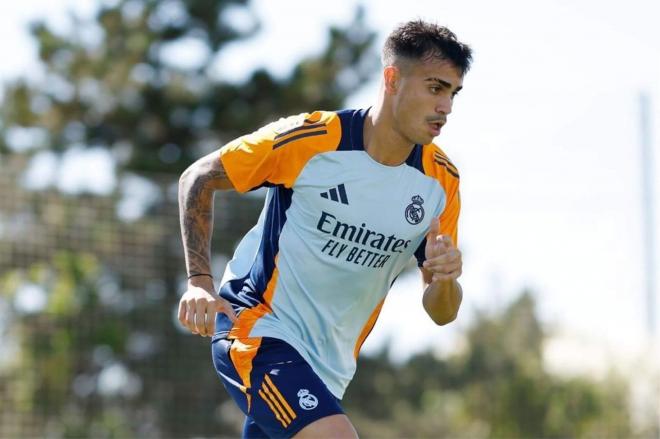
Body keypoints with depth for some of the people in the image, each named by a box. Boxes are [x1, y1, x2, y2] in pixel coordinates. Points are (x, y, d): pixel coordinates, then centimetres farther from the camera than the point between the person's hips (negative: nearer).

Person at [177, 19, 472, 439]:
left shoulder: (441, 182, -1)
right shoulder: (309, 139, -15)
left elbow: (442, 312, 4)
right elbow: (198, 179, -3)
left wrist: (445, 279, -19)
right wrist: (200, 282, -12)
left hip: (330, 366, 7)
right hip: (256, 331, -6)